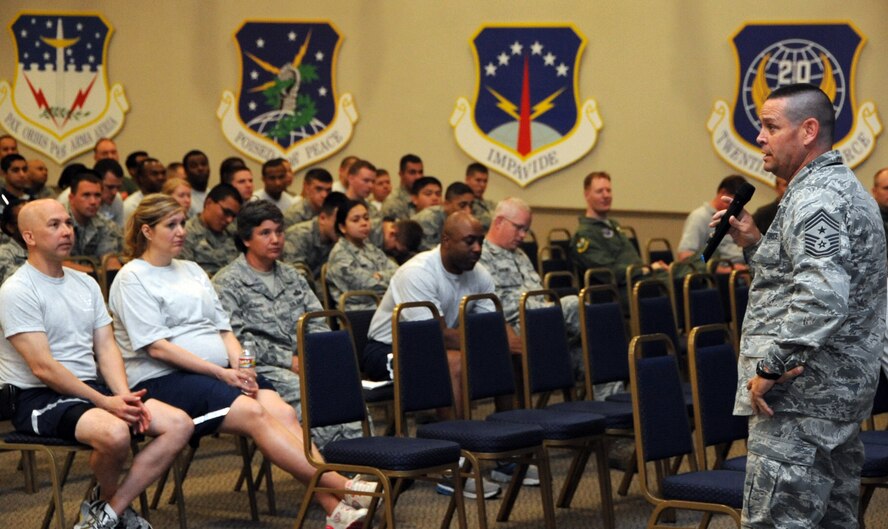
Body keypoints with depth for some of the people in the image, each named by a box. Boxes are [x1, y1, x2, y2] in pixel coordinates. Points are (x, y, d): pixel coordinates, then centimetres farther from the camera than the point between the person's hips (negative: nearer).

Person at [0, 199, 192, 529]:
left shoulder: (86, 284, 15)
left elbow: (107, 349, 10)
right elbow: (43, 367, -16)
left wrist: (124, 398, -10)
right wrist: (106, 403, -19)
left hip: (92, 388, 8)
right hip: (39, 399, -8)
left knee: (180, 425, -11)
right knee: (114, 432, -37)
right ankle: (108, 500, -3)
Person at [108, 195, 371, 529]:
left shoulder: (192, 271, 22)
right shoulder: (132, 279, -1)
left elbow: (223, 329, 20)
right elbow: (156, 348, -11)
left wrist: (240, 365, -2)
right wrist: (220, 373, -15)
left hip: (221, 372, 7)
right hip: (162, 380, -7)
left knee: (283, 412, -21)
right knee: (255, 414, -28)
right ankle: (344, 487, -35)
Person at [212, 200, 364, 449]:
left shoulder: (292, 277, 24)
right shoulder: (227, 284, 2)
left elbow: (317, 323, 20)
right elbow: (237, 340, -8)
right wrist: (289, 360, -12)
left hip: (303, 362, 5)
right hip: (262, 369, -5)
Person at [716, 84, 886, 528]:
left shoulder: (815, 198, -16)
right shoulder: (844, 187, 18)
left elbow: (820, 298, -28)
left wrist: (769, 368, -22)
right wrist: (755, 244, 12)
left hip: (803, 396, -11)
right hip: (845, 391, 11)